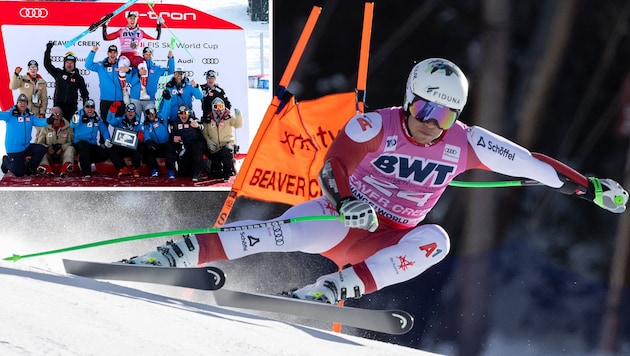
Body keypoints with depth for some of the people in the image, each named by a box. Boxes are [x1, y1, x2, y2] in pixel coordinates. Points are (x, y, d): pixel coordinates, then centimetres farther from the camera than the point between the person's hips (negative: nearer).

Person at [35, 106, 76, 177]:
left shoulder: (68, 128, 6)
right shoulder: (45, 128, 8)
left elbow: (71, 142, -2)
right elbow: (40, 143, 3)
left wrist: (62, 148, -20)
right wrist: (47, 148, -17)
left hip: (62, 155, 0)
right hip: (49, 155, 1)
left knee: (70, 148, -29)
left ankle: (65, 170, -54)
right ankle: (46, 168, -53)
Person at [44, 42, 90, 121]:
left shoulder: (78, 77, 7)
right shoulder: (58, 73, 8)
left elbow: (84, 93, 11)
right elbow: (47, 64, 6)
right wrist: (48, 50, 1)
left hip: (71, 106, 0)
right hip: (58, 105, 1)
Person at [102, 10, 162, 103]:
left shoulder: (140, 32, 19)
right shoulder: (121, 31, 16)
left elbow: (156, 38, 16)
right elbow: (106, 37, 15)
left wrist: (159, 25, 11)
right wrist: (104, 25, 7)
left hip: (136, 56, 1)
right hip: (124, 55, -1)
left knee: (143, 68, -34)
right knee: (122, 69, -36)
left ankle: (143, 92, -25)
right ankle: (125, 93, -24)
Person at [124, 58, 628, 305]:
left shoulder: (465, 143, -6)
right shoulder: (375, 125, -14)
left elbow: (529, 163, -4)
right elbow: (331, 170, -15)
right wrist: (348, 203, -35)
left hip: (391, 240, 3)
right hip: (345, 218, -3)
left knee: (436, 240, -30)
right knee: (287, 234, -33)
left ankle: (334, 287, -37)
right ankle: (179, 253, -31)